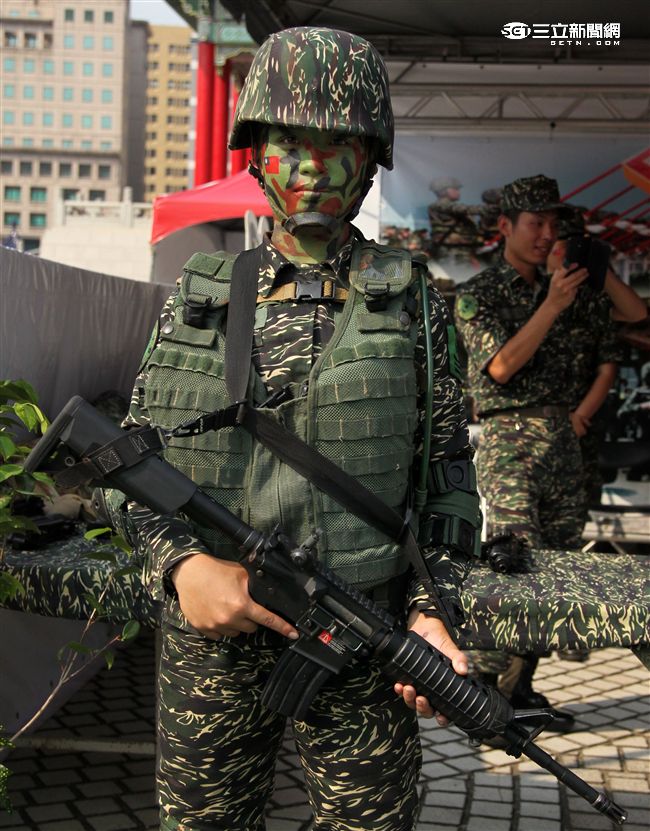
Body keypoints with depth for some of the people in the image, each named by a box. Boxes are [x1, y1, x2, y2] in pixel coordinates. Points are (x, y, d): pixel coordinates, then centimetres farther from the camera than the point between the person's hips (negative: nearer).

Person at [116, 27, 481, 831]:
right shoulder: (197, 297, 5)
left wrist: (432, 609, -10)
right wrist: (181, 562, -13)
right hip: (211, 629, 2)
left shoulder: (412, 303, 1)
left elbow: (449, 473, 2)